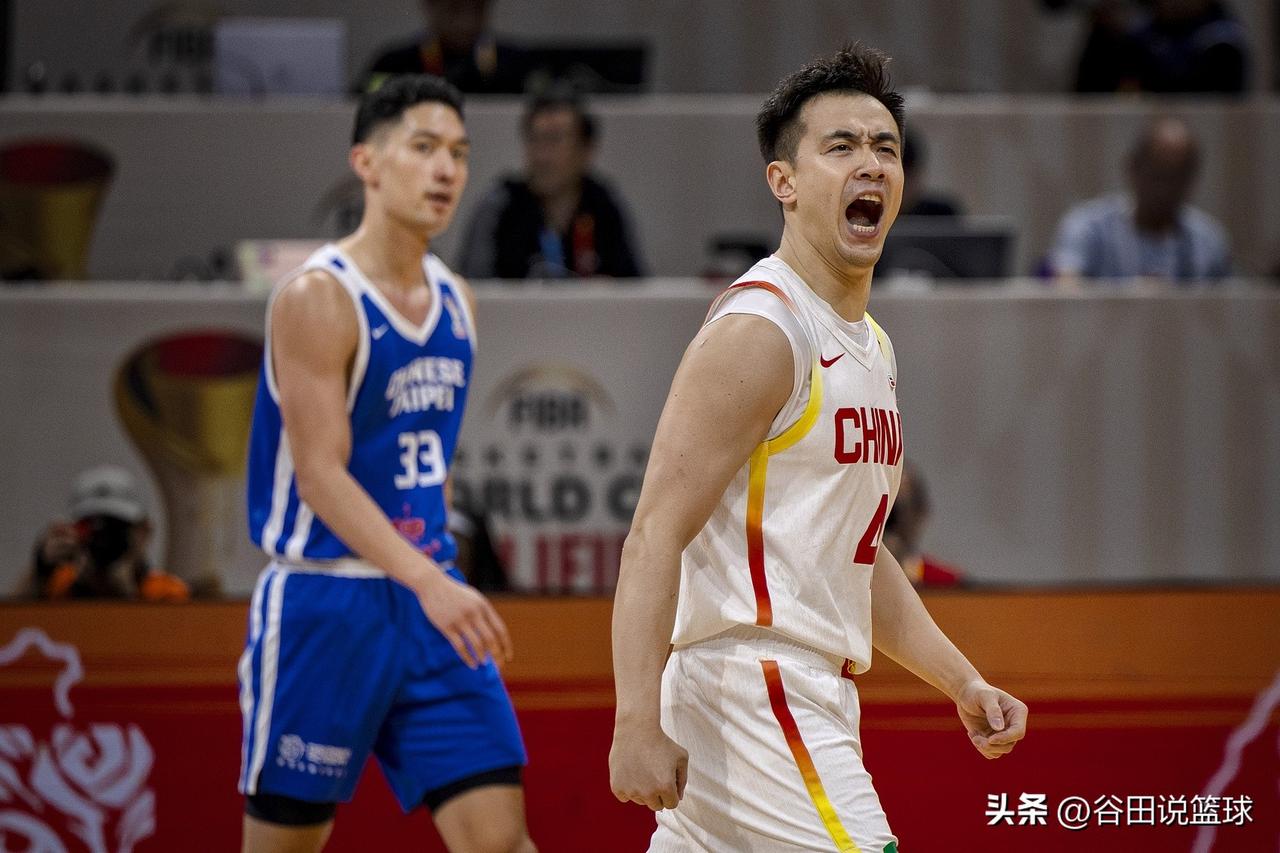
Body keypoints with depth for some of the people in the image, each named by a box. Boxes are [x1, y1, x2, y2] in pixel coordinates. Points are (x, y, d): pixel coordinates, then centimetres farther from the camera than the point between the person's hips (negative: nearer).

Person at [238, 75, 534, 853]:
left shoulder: (455, 299, 10)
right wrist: (428, 583, -31)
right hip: (324, 605, -6)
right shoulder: (318, 299, -13)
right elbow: (320, 474, -21)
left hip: (432, 599, 6)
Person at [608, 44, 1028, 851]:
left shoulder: (871, 345, 18)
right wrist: (638, 724, -26)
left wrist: (963, 683, 19)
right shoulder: (757, 331, -12)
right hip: (754, 693, -10)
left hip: (812, 691, 10)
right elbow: (656, 535, -19)